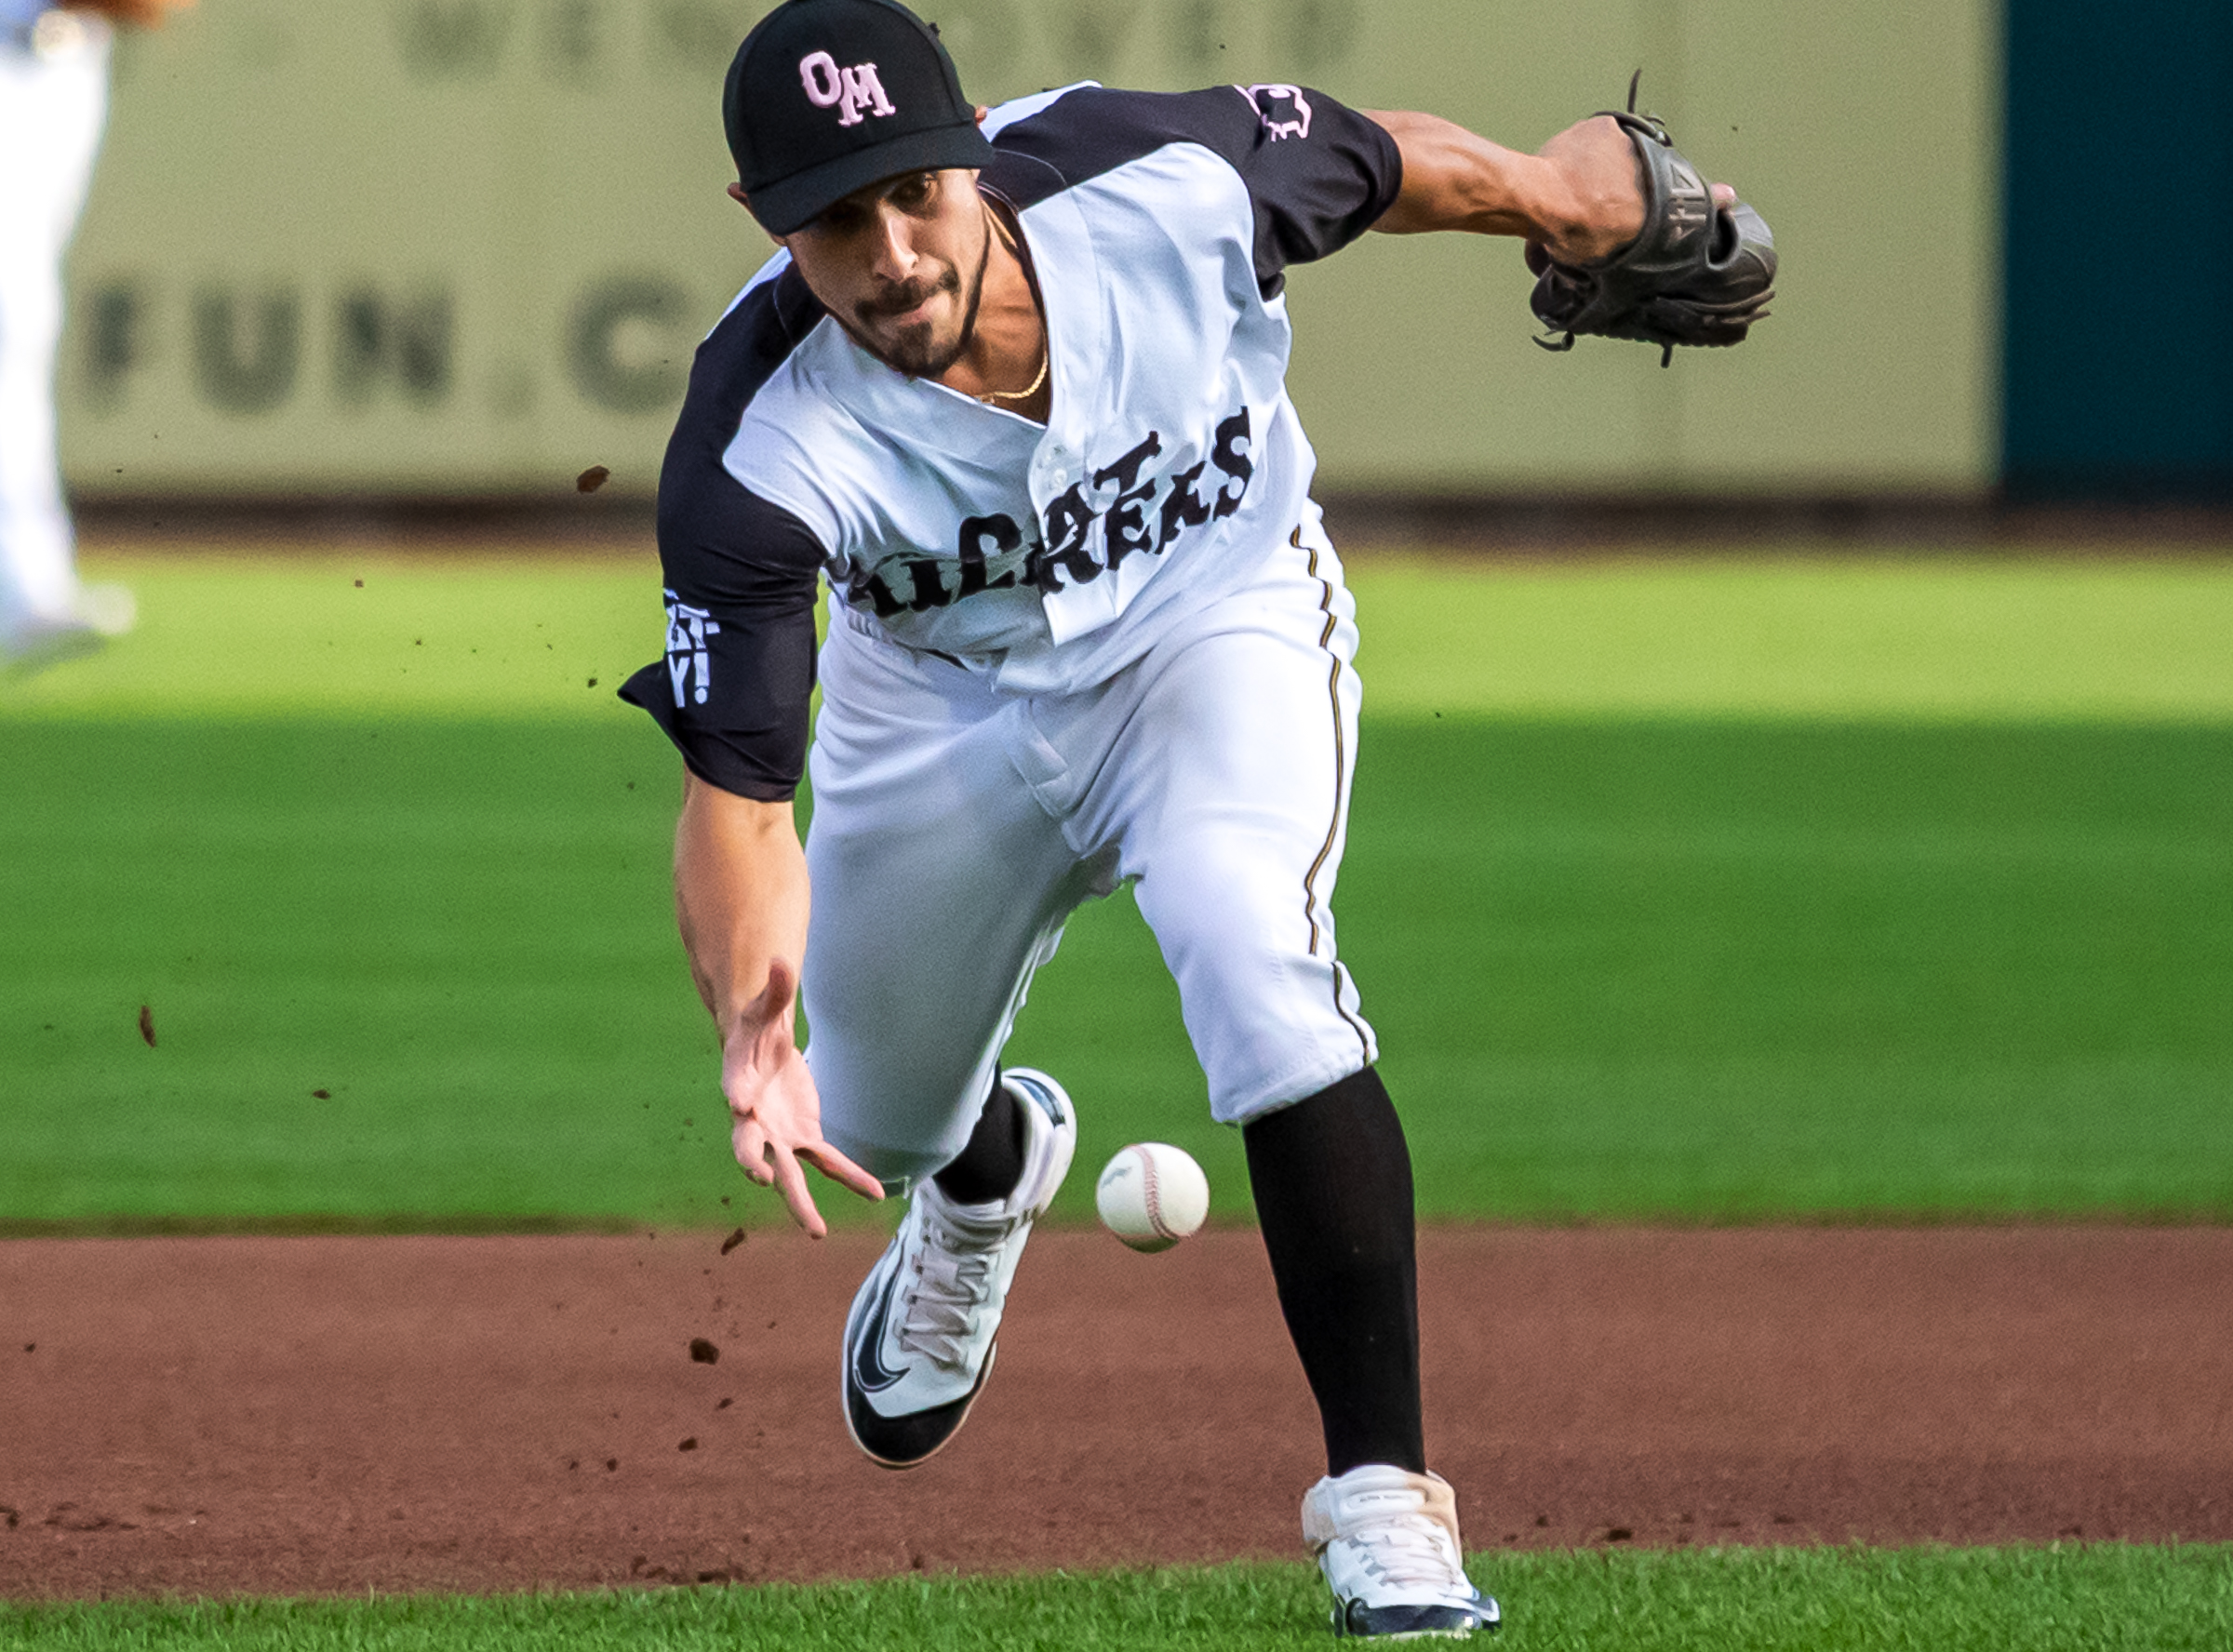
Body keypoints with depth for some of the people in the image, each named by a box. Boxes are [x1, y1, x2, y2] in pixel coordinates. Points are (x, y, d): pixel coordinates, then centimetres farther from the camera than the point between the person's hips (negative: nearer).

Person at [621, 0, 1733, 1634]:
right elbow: (735, 786, -35)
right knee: (869, 1118, 17)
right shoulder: (759, 453, -34)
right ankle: (992, 1165, 59)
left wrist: (1550, 185, 11)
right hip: (945, 693, 2)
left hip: (1217, 619, -2)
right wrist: (750, 1021, -55)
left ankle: (1382, 1491, -23)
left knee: (1257, 966, -29)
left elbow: (1382, 160, -10)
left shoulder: (1169, 184, -33)